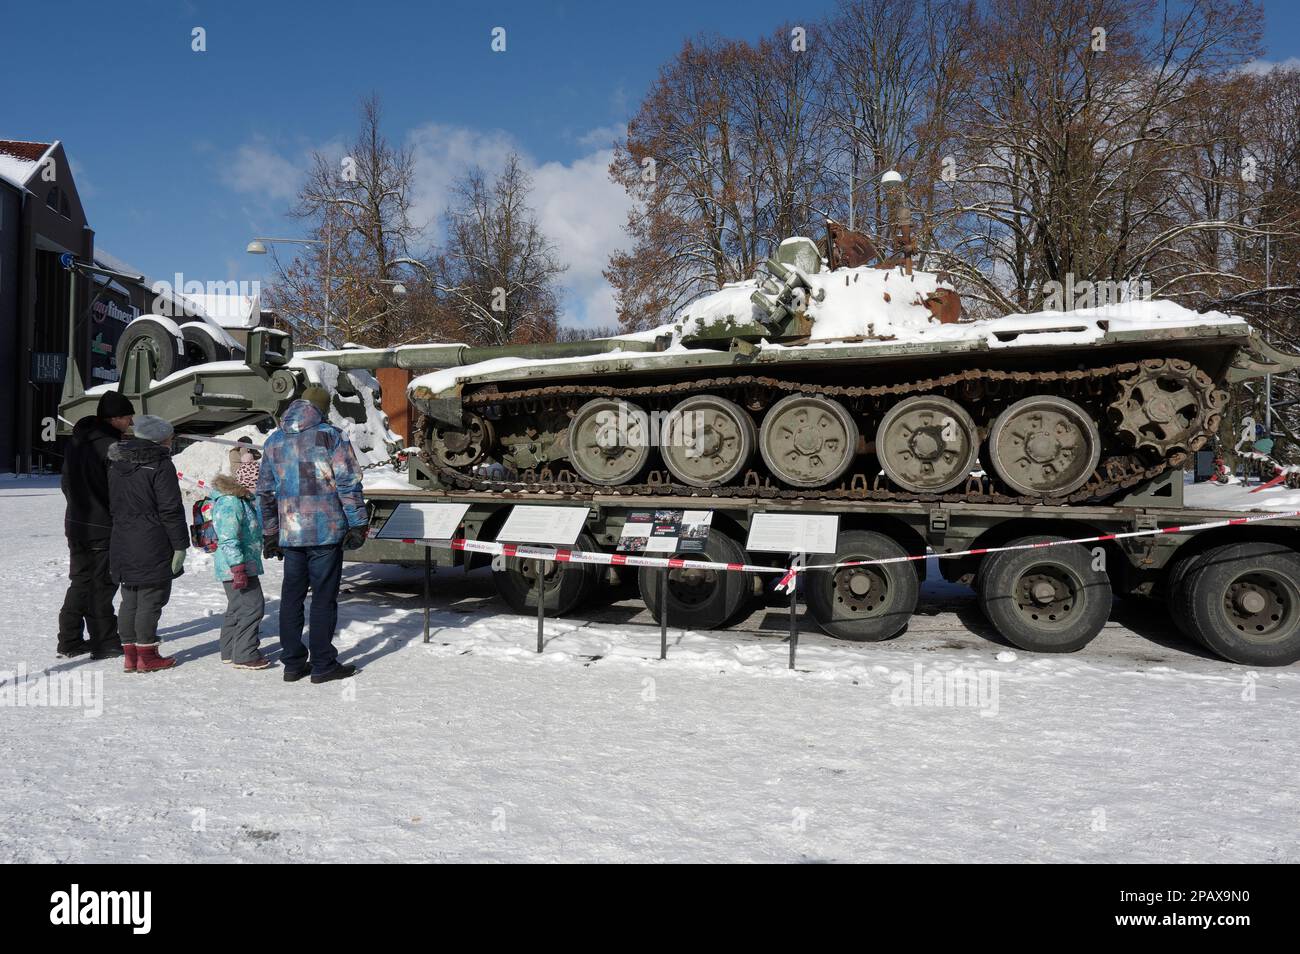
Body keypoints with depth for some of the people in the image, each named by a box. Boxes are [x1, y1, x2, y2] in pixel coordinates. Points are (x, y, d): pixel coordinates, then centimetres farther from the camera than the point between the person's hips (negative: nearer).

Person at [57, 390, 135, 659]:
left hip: (76, 524, 8)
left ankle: (69, 640, 19)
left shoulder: (75, 441, 9)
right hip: (103, 528, -8)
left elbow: (66, 483, 16)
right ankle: (104, 643, 7)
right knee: (102, 584, 0)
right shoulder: (110, 446, -19)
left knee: (80, 581, 15)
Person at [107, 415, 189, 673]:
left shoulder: (116, 463, 13)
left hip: (122, 545, 8)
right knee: (150, 601, 0)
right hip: (153, 548, -8)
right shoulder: (161, 465, -13)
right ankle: (146, 655, 5)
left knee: (129, 600, 13)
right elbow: (171, 509, -15)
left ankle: (130, 653, 18)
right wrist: (180, 544, -11)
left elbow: (113, 503, 19)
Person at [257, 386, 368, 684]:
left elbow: (265, 492, 16)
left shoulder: (273, 441, 13)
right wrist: (357, 524, -5)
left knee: (291, 596, 12)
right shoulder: (330, 436, -5)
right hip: (326, 531, -5)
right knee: (324, 597, 1)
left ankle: (293, 663, 17)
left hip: (290, 533, 5)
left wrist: (269, 535, 21)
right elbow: (349, 483, -10)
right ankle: (323, 665, 5)